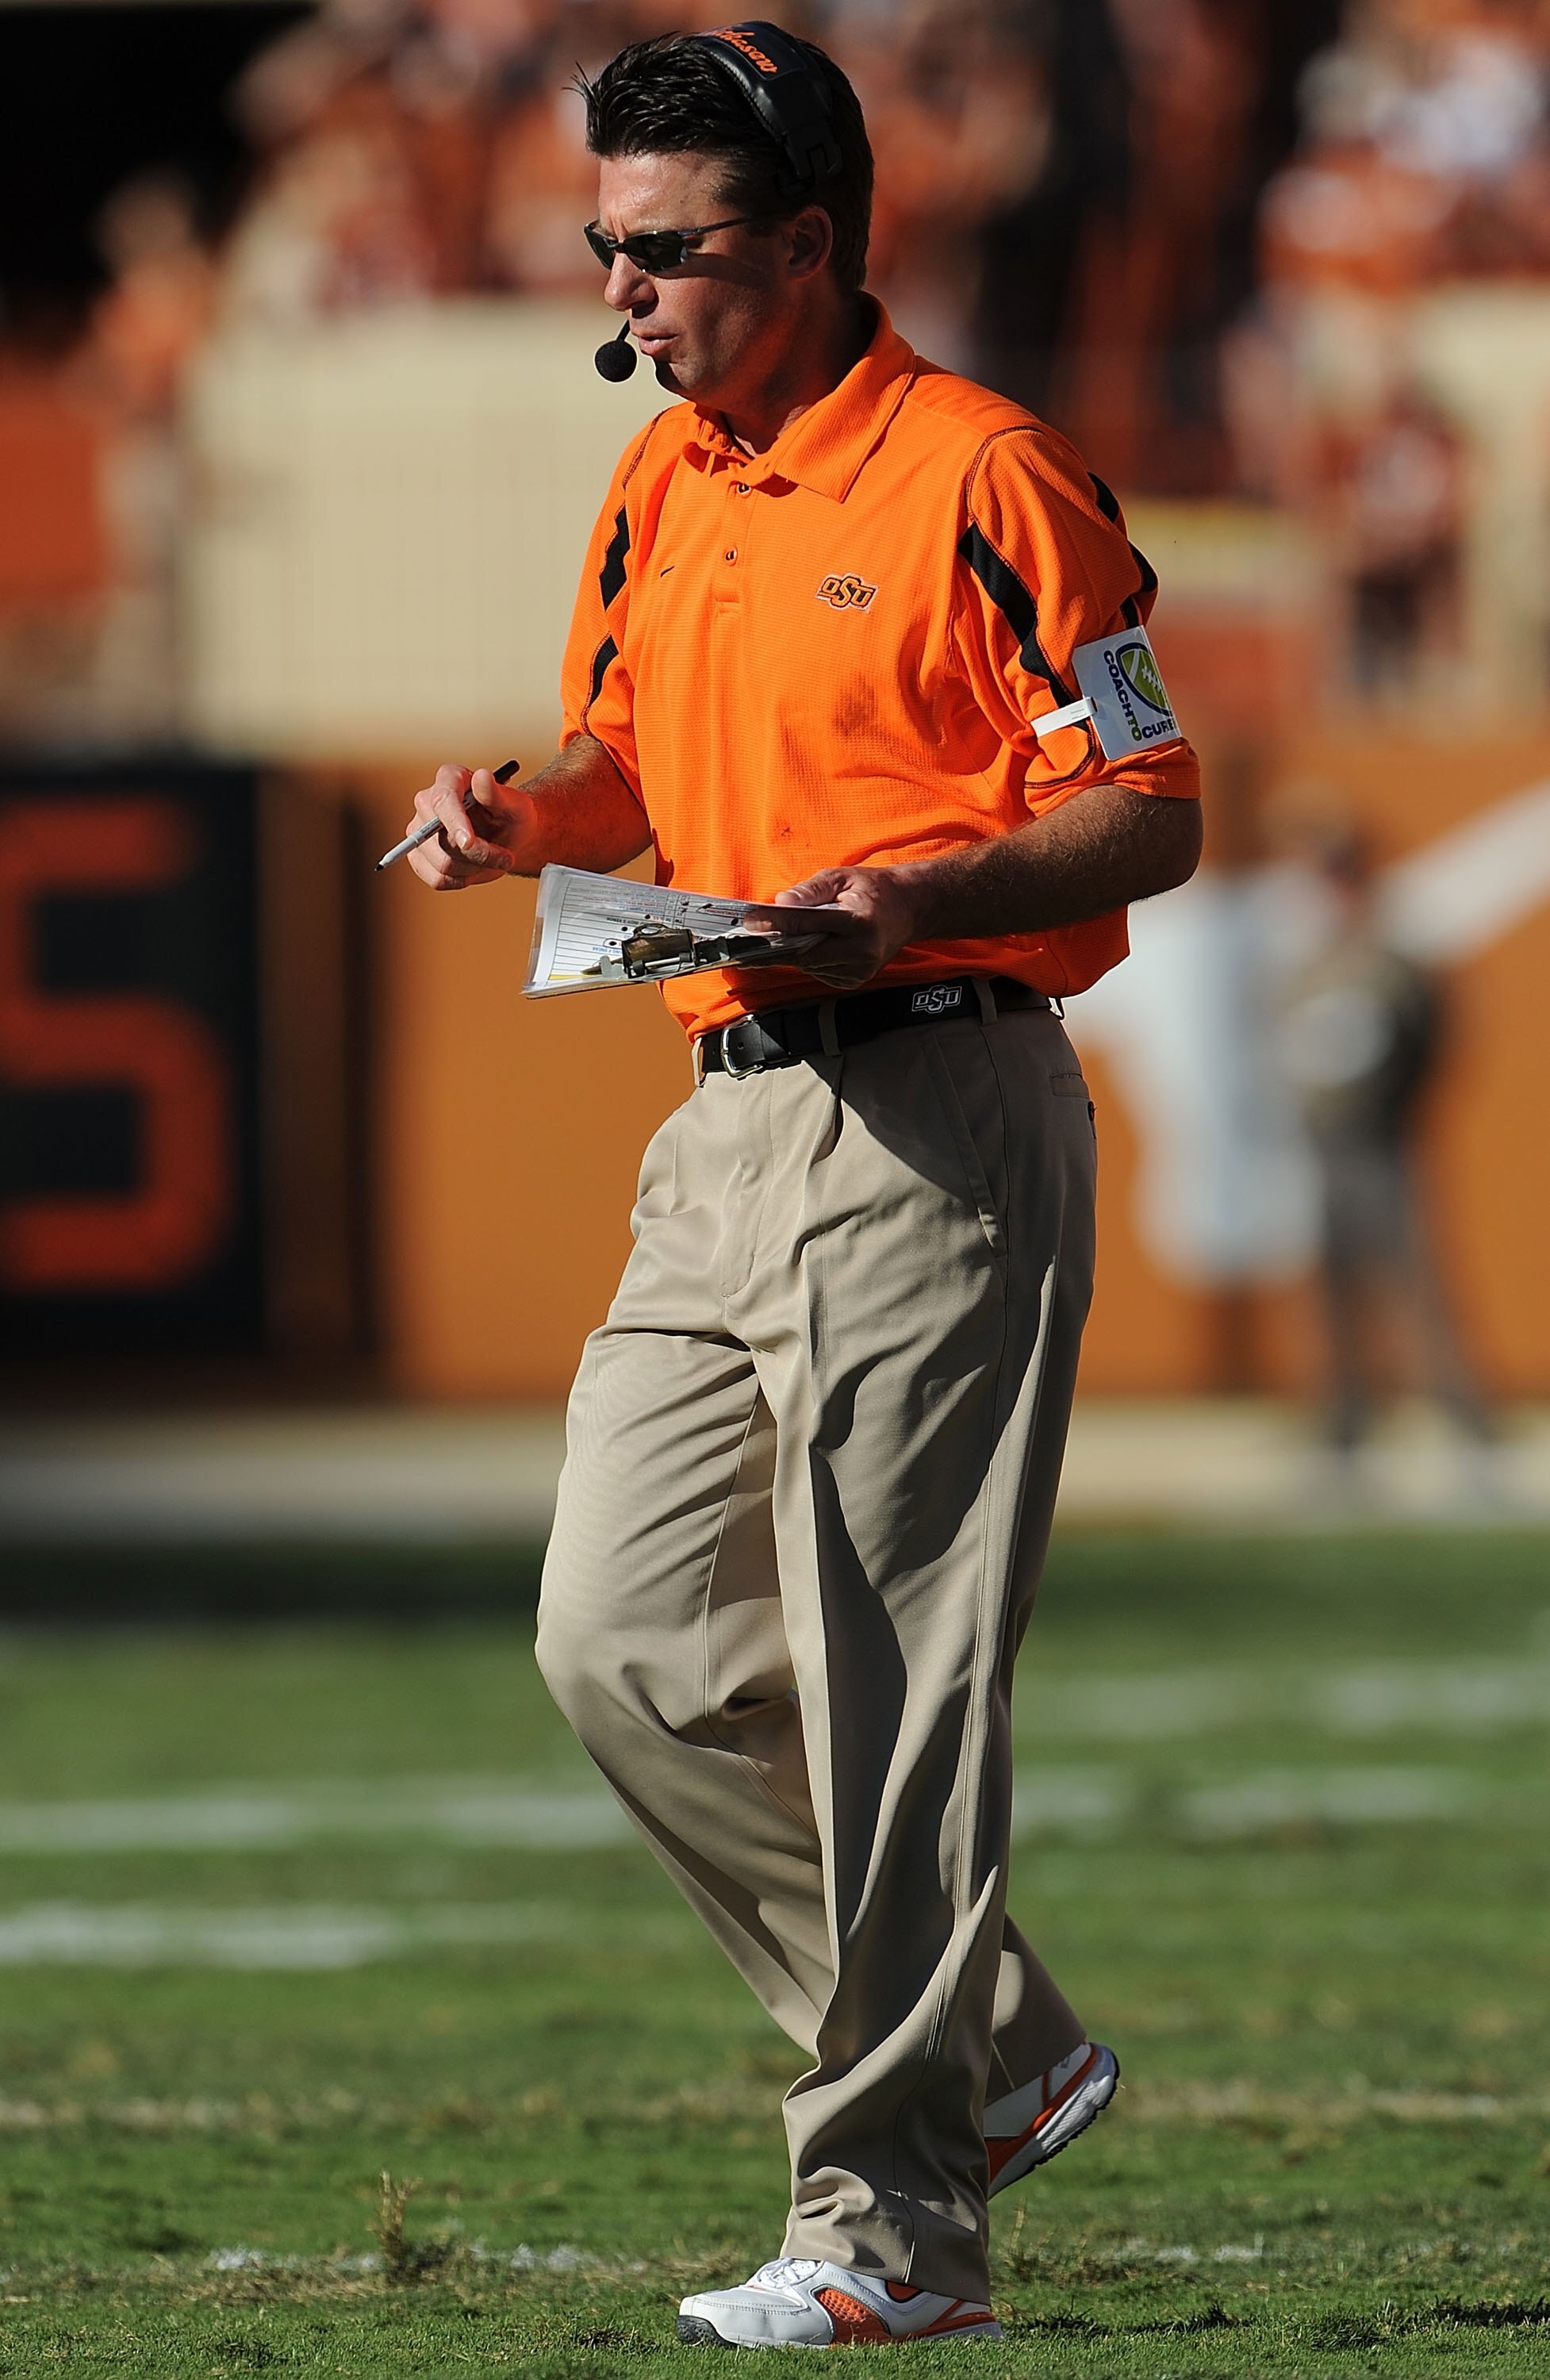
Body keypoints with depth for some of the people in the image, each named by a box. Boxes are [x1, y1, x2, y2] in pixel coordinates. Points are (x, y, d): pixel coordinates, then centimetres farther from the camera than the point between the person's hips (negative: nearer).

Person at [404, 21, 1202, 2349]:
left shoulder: (981, 474, -9)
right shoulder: (661, 487, 15)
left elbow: (1151, 816, -9)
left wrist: (931, 895, -25)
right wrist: (525, 818, 5)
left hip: (937, 1125, -9)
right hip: (726, 1116, 9)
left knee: (887, 1685, -7)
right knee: (625, 1640, 4)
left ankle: (896, 2215, -1)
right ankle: (990, 2049, 17)